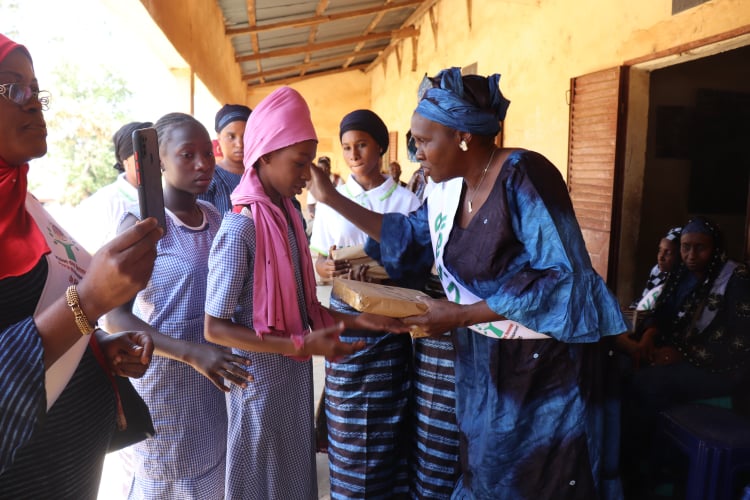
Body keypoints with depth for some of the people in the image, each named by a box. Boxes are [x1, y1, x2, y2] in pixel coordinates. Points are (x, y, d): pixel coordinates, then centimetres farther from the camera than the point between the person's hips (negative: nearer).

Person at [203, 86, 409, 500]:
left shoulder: (290, 217, 3)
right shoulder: (240, 226, -21)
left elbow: (302, 306, 7)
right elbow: (215, 328, -19)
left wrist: (357, 320, -3)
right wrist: (303, 345, -23)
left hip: (295, 376, 7)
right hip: (261, 381, -7)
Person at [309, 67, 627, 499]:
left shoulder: (523, 176, -22)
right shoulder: (449, 188, 0)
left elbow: (563, 277, -25)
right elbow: (410, 237, 15)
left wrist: (461, 315, -24)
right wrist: (332, 198, 11)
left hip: (545, 364, -7)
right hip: (484, 360, 7)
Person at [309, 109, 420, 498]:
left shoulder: (406, 200, 1)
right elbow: (316, 262, 4)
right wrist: (329, 268, -19)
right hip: (347, 316, 1)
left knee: (389, 418, 6)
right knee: (348, 420, 5)